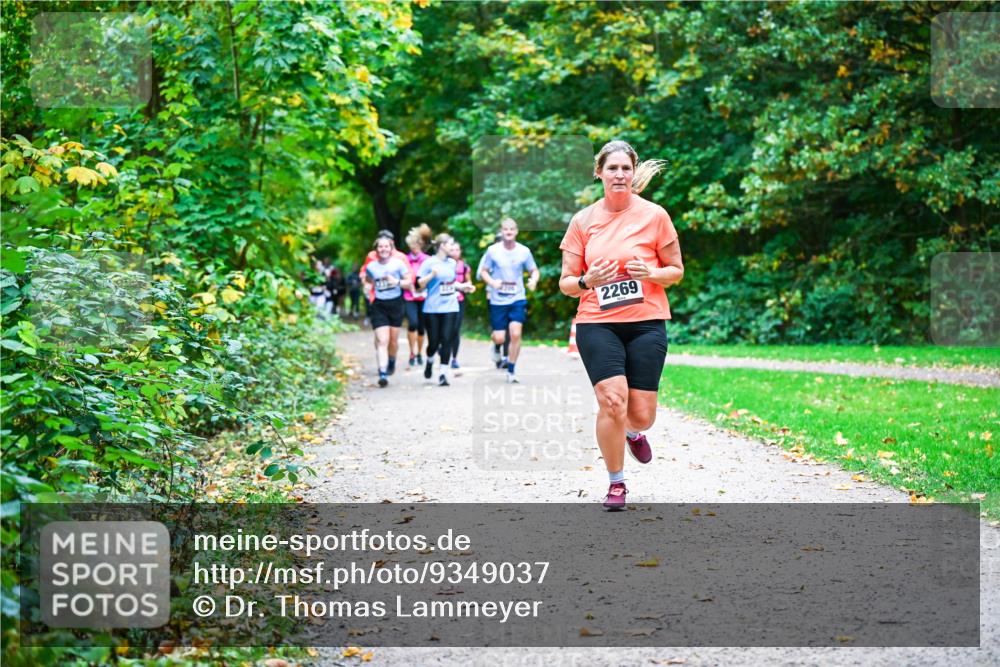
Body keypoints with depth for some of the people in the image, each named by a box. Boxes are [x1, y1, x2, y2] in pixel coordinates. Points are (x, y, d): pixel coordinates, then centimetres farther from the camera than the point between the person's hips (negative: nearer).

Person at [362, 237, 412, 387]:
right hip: (379, 305, 0)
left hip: (395, 303, 0)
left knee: (393, 340, 12)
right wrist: (368, 287, 6)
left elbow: (409, 282, -3)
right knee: (382, 340, -12)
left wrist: (397, 281, -16)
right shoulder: (371, 266, 2)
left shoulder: (398, 264, -3)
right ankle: (383, 373, -21)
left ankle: (392, 361, 43)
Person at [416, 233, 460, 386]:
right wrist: (432, 275, -21)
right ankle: (430, 362, 31)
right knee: (434, 342, -1)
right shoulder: (429, 263, -6)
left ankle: (443, 374, -2)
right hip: (432, 309, -4)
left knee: (447, 341, -6)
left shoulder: (452, 263, 11)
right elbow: (419, 285, -10)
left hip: (450, 308, 4)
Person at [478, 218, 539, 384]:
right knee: (499, 337, -2)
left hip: (518, 298, 0)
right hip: (498, 300, 0)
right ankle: (496, 347, 38)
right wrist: (492, 282, -17)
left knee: (516, 334, -13)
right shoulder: (493, 250, -3)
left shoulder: (524, 251, -1)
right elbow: (483, 271, 4)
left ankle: (511, 371, 0)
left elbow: (534, 270, 9)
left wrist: (534, 280, -14)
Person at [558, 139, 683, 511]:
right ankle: (616, 483, 4)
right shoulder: (583, 220, 4)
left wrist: (651, 273, -14)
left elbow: (676, 271, 7)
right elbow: (566, 283, 6)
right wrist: (587, 281, -16)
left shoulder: (654, 215, 1)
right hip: (597, 324, 0)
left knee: (642, 415, -3)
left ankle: (633, 433, 37)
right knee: (612, 401, -17)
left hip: (646, 323, 0)